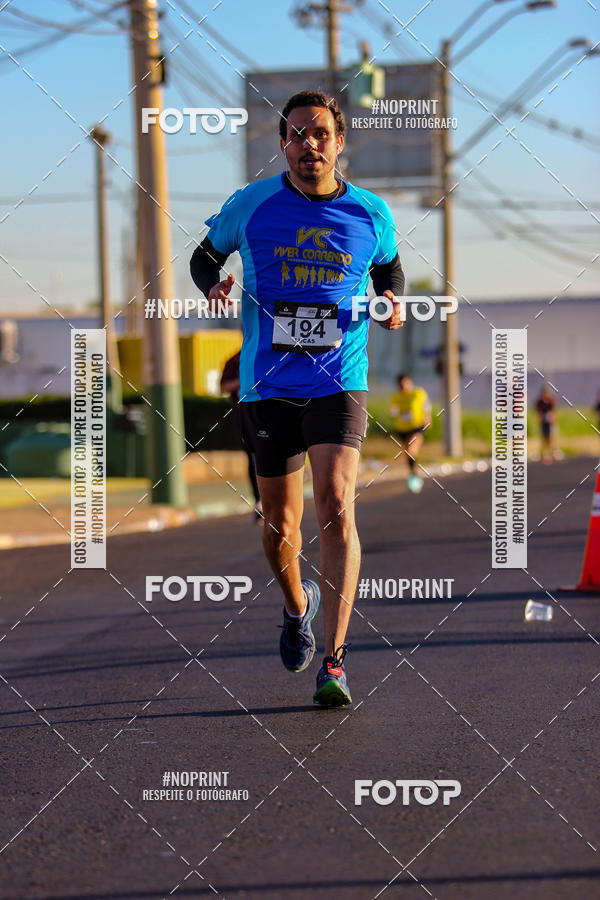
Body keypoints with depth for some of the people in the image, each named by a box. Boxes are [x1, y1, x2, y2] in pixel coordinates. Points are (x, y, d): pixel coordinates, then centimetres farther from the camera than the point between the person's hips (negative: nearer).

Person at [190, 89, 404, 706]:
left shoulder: (371, 215, 3)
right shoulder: (250, 205, 0)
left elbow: (389, 267, 22)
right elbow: (205, 256, 15)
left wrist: (393, 302, 0)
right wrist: (213, 286, -7)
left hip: (339, 383, -1)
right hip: (266, 384, 1)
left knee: (336, 507, -19)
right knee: (279, 524, 9)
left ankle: (333, 663, -18)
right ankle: (296, 605, 43)